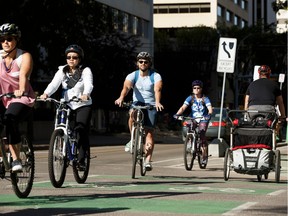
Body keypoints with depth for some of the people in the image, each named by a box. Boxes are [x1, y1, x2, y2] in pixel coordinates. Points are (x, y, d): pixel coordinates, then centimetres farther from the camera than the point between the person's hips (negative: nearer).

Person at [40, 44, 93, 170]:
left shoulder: (85, 71, -2)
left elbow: (89, 84, -21)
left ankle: (81, 160, -8)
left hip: (83, 105, -3)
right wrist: (46, 94, -32)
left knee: (81, 131, -14)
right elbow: (54, 84, -11)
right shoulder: (62, 71, 5)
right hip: (67, 106, 3)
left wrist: (86, 94, -44)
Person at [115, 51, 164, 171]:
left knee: (149, 132, -9)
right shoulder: (133, 75, -3)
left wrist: (157, 102, -44)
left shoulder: (155, 76, -6)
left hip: (151, 105, -1)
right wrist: (121, 98, -43)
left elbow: (157, 89, -24)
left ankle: (148, 160, -7)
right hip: (137, 103, 1)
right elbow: (126, 86, -22)